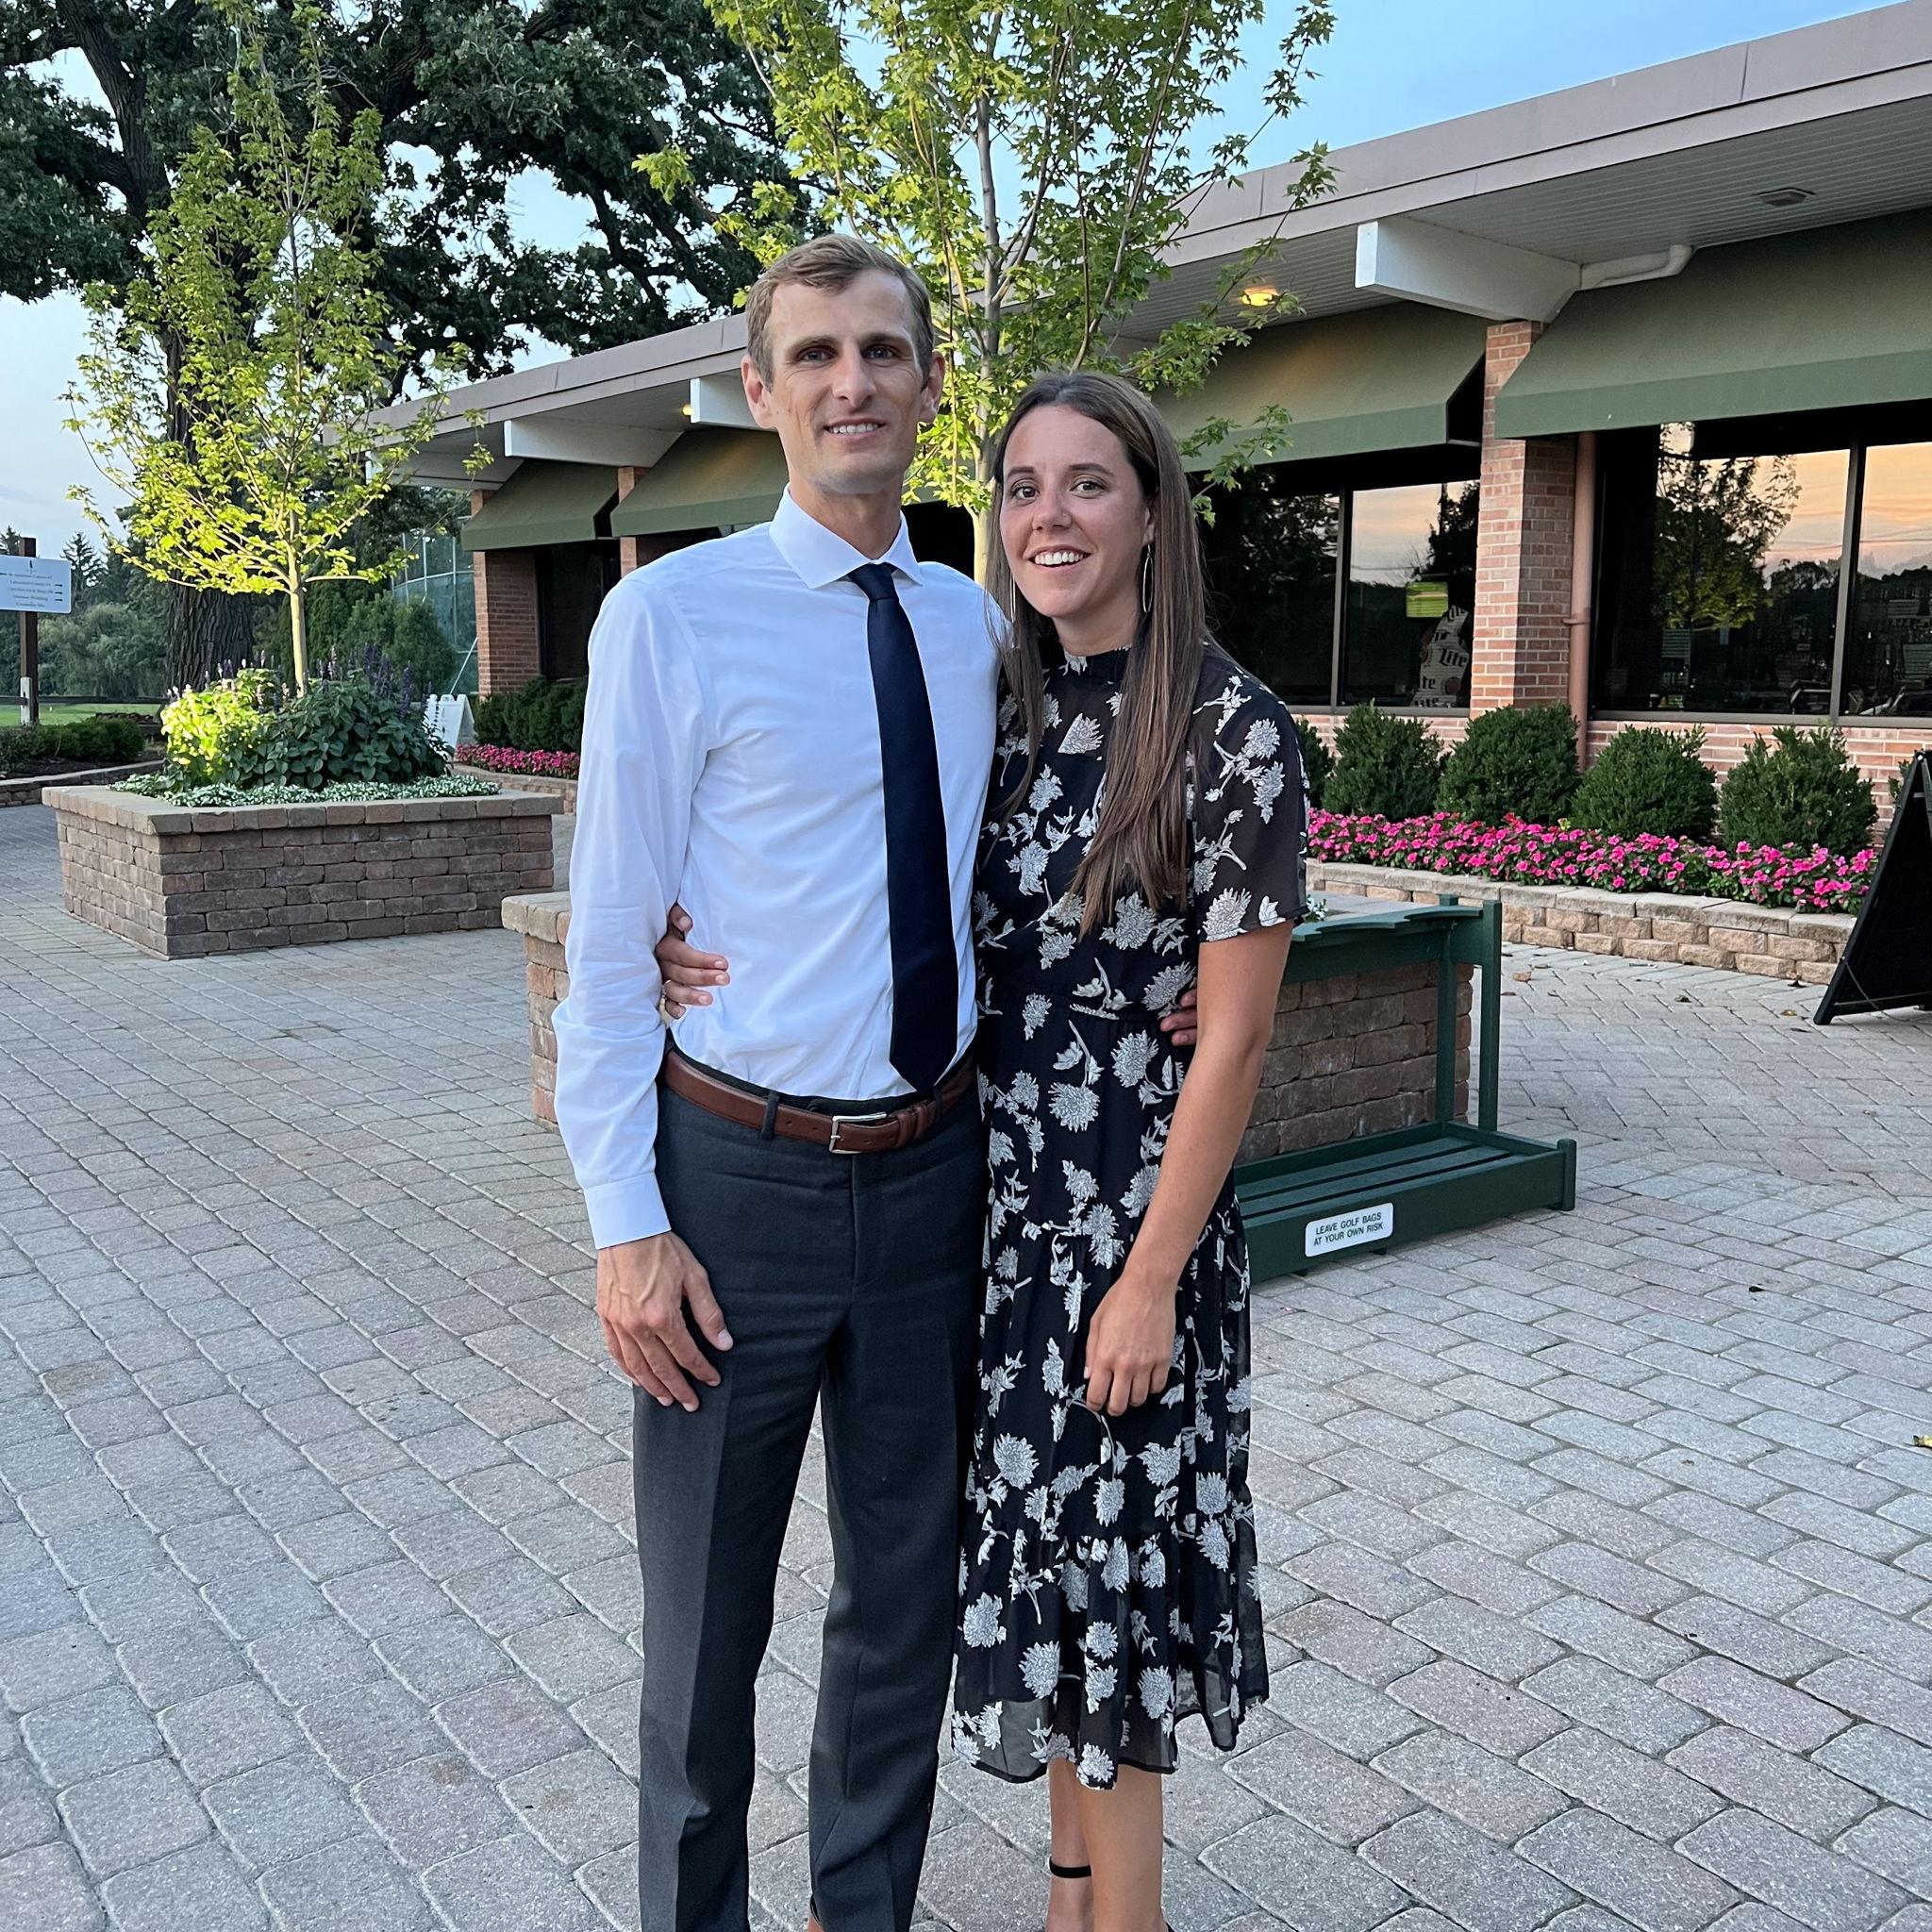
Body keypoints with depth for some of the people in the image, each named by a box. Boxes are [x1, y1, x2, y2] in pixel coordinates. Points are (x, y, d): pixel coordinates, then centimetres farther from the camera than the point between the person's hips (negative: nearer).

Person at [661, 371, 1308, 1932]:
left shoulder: (1231, 731, -15)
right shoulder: (1007, 711, 4)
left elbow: (1234, 1036, -15)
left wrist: (1150, 1277, -15)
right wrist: (714, 950, -9)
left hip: (1135, 1208, -6)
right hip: (1001, 1199, 6)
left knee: (1109, 1549, 7)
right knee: (1046, 1535, 17)